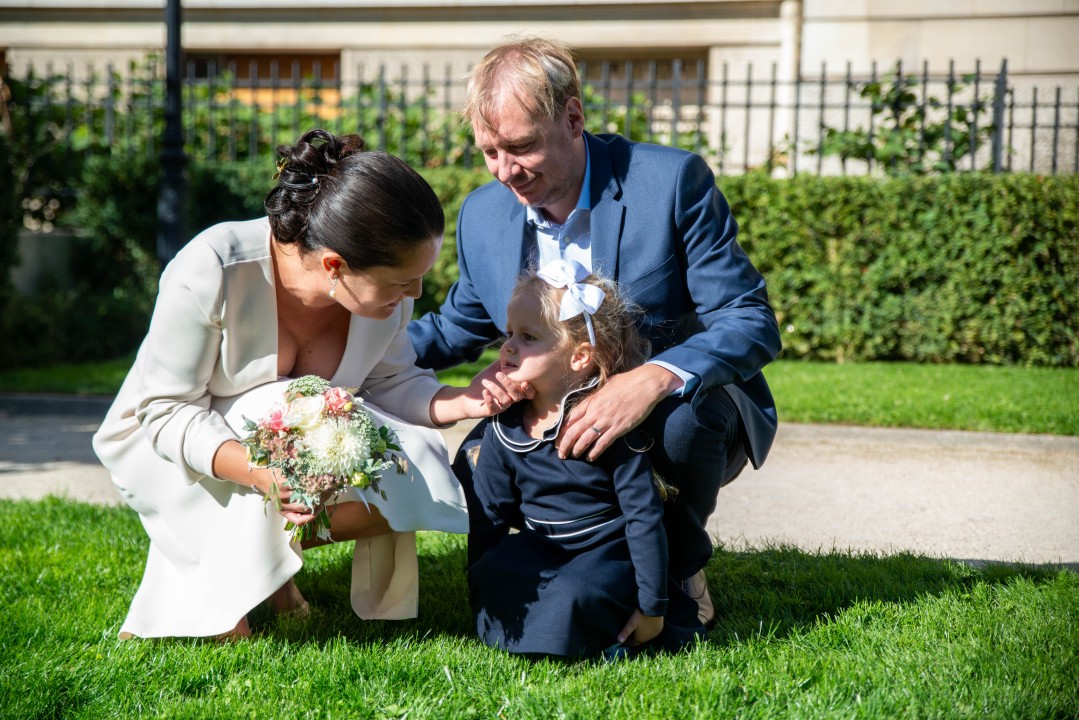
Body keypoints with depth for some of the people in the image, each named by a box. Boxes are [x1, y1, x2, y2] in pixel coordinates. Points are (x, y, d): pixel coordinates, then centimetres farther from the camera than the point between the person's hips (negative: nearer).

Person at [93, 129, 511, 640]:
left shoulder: (385, 284, -16)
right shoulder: (211, 271, -32)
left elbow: (391, 383, -3)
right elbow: (167, 411, -26)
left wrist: (462, 402, -25)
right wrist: (259, 469, -44)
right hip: (172, 448, -5)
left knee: (416, 477, -21)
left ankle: (266, 552, 1)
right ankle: (210, 569, -13)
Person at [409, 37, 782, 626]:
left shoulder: (673, 180, -17)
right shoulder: (482, 214, -1)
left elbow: (751, 323, -22)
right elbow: (456, 328, 16)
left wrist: (652, 380, -42)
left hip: (683, 408, -3)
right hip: (558, 424, 4)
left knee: (682, 420, -37)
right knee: (475, 473, -24)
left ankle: (680, 563, -5)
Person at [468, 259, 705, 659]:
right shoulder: (505, 427, -2)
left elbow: (644, 515, -15)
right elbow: (490, 513, 9)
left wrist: (652, 606, -15)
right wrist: (480, 589, 6)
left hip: (608, 552, -5)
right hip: (541, 550, 5)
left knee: (571, 594, -34)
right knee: (491, 578, -24)